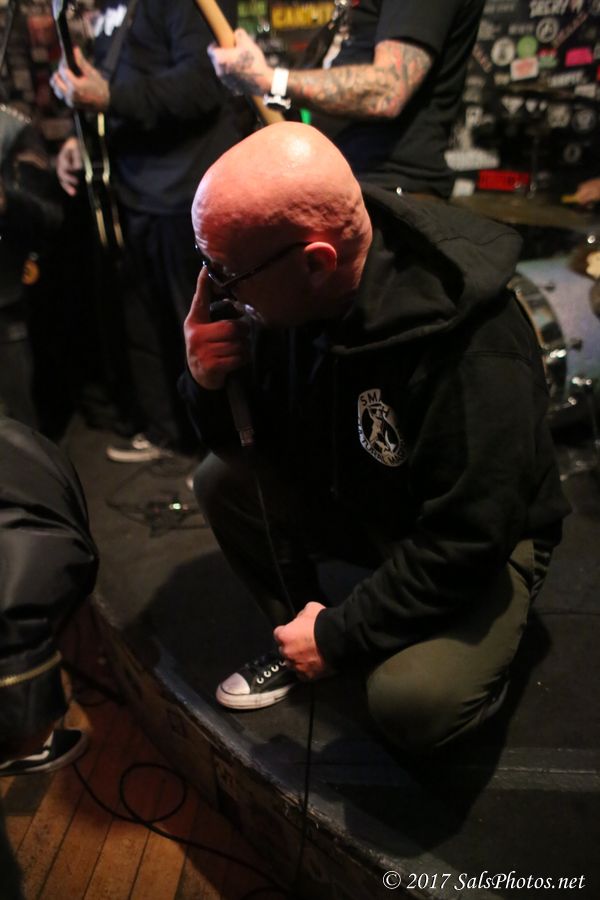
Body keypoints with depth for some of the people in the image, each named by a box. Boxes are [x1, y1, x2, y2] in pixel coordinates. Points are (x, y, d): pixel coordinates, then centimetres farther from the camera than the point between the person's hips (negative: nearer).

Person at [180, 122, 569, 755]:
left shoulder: (476, 360, -35)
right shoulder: (285, 293, -15)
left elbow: (463, 545, -28)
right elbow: (248, 441, -3)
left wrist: (340, 633, -20)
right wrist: (208, 383, -26)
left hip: (479, 543, -5)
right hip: (354, 498, 6)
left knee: (411, 702, -28)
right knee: (222, 481, -13)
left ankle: (470, 657, 9)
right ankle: (295, 638, 9)